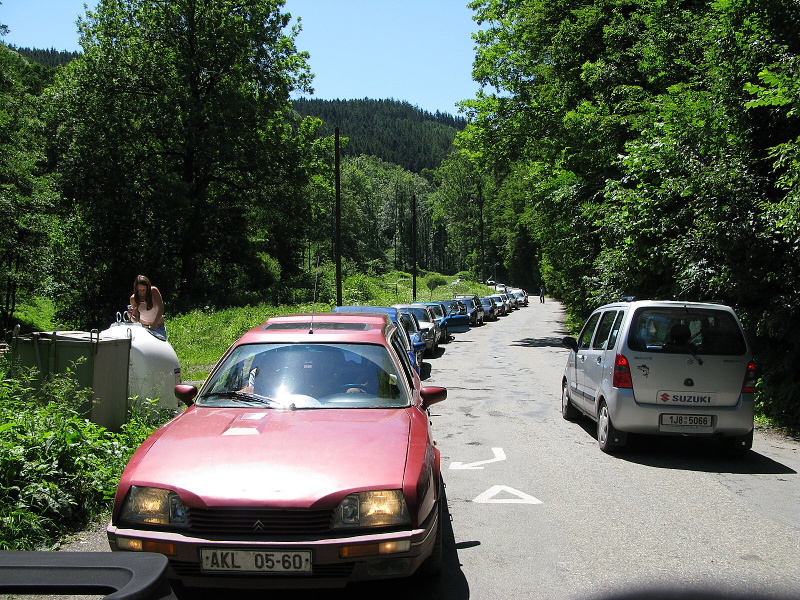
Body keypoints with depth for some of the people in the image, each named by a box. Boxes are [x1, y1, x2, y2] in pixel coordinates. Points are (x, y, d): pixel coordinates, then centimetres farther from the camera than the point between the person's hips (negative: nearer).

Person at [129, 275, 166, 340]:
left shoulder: (153, 291, -14)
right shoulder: (133, 298, -9)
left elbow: (161, 309, -19)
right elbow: (135, 320, -4)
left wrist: (153, 325, -28)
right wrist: (130, 316, -27)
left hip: (158, 327, -1)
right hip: (143, 326, 1)